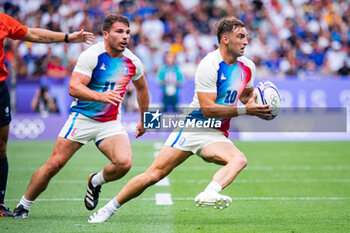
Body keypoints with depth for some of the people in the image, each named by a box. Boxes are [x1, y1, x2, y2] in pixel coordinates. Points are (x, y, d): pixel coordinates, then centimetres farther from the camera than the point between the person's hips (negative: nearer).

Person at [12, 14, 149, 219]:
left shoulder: (133, 62, -1)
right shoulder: (92, 56, -17)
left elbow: (142, 87, 19)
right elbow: (74, 87, -25)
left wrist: (144, 120, 25)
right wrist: (101, 96, -41)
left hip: (111, 122, 3)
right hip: (82, 118, -3)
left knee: (124, 163, -22)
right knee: (54, 165, -6)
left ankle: (95, 182, 10)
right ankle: (24, 205, 15)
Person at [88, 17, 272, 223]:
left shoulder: (248, 67, 5)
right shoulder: (210, 65, -16)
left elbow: (247, 95, 26)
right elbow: (208, 109, -21)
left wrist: (258, 108, 3)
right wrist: (245, 110, -24)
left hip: (216, 135, 5)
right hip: (192, 128, -5)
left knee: (239, 160, -29)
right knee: (154, 175, -7)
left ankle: (209, 194, -51)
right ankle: (108, 209, 10)